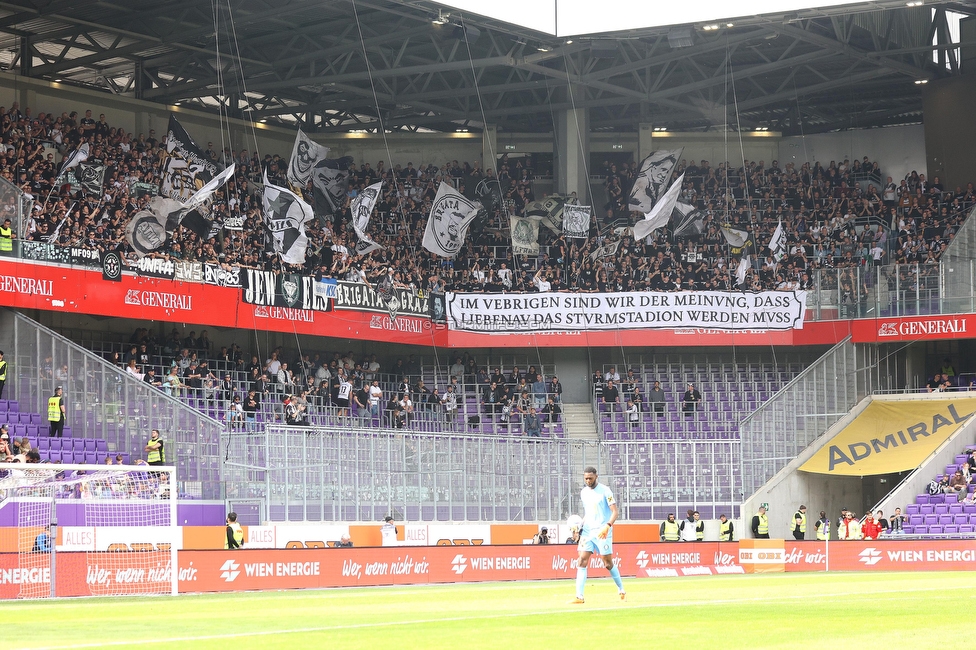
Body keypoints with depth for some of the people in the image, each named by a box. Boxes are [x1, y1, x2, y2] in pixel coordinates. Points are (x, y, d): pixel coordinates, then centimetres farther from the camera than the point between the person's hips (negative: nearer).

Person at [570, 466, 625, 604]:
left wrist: (607, 526, -27)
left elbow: (614, 512, -12)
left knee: (608, 563, 1)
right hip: (587, 531, 5)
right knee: (582, 561, -7)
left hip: (602, 532, -5)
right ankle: (579, 596, -10)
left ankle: (621, 591, 21)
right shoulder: (583, 492, 11)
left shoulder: (605, 491, -8)